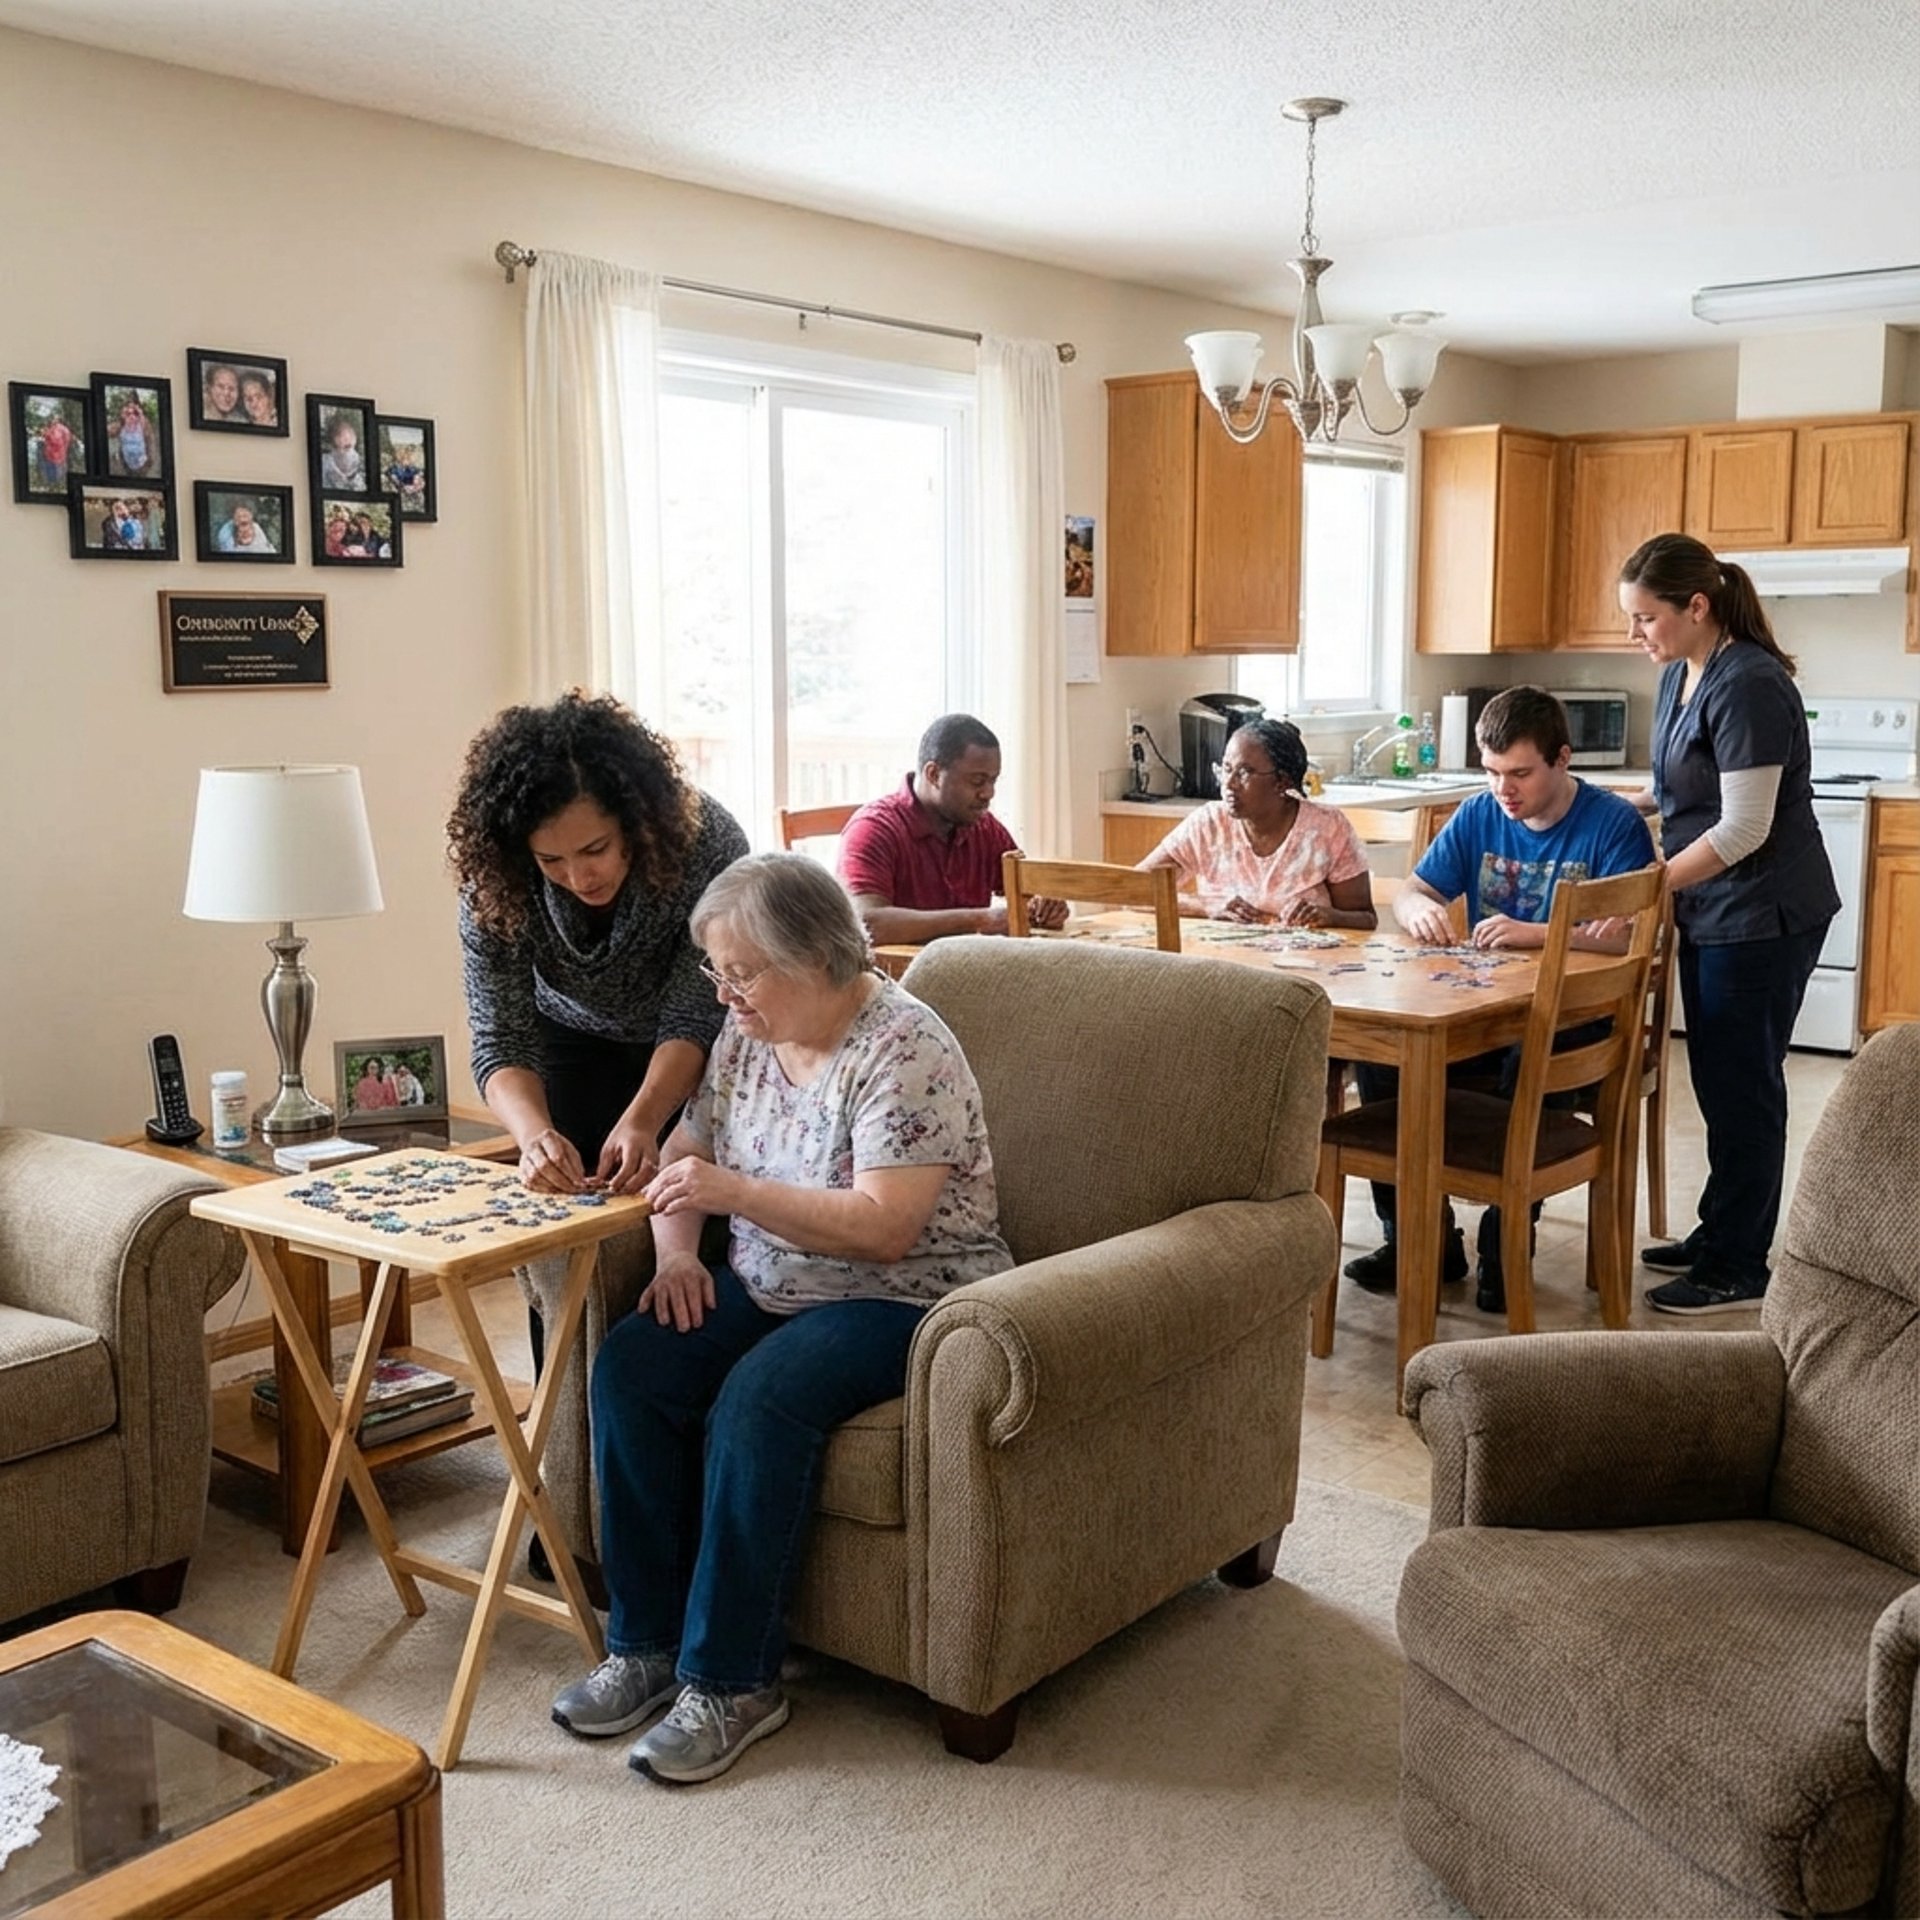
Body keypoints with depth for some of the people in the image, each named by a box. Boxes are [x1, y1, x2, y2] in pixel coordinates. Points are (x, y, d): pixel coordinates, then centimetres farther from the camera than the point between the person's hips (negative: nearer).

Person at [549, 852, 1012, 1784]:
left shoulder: (902, 1050, -20)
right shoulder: (747, 1032, 5)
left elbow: (885, 1226, -27)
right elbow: (684, 1149, 14)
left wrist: (736, 1193, -31)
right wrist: (675, 1251, -5)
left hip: (903, 1299, -7)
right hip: (770, 1285, 8)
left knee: (759, 1399, -32)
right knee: (630, 1364, -16)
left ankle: (732, 1681, -17)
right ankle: (645, 1643, -6)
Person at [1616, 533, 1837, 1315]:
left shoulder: (1747, 686, -21)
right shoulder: (1678, 677, 6)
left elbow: (1744, 828, -23)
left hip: (1762, 917, -9)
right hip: (1710, 911, 9)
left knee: (1740, 1086, -1)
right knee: (1716, 1080, 16)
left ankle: (1737, 1271, 9)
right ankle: (1720, 1234, 29)